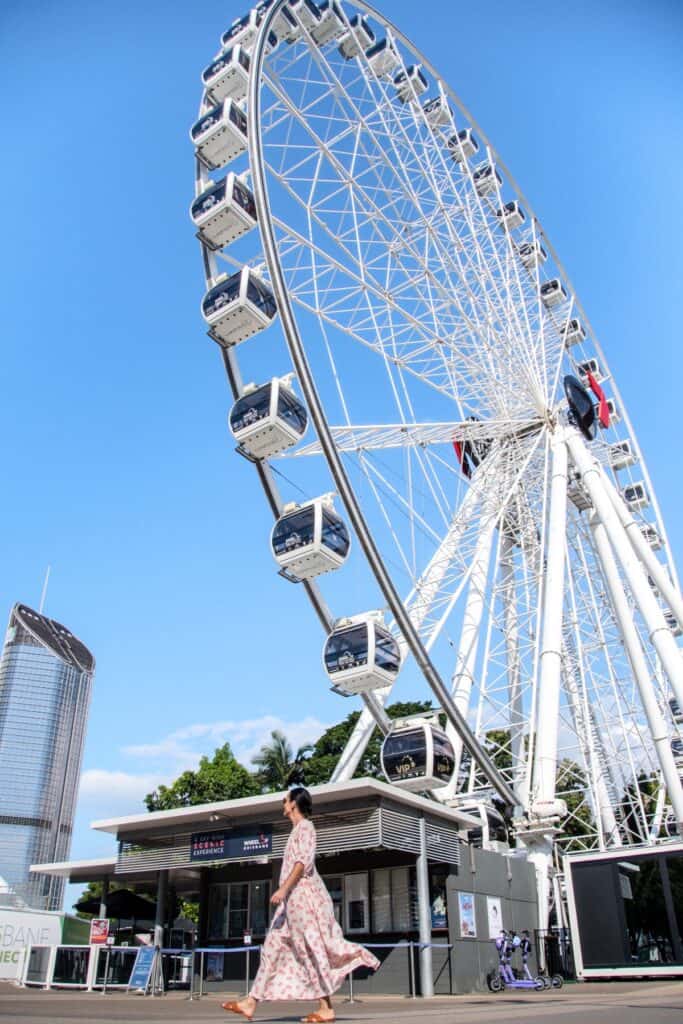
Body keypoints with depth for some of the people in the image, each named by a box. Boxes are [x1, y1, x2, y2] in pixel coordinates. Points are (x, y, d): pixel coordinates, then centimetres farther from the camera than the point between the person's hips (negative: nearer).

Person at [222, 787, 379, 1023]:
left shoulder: (305, 826, -7)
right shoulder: (297, 829, 20)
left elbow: (303, 861, -18)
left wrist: (283, 888, -24)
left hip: (303, 894, -10)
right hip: (294, 897, 10)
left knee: (312, 949, -5)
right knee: (273, 948, 6)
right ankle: (251, 1002, 7)